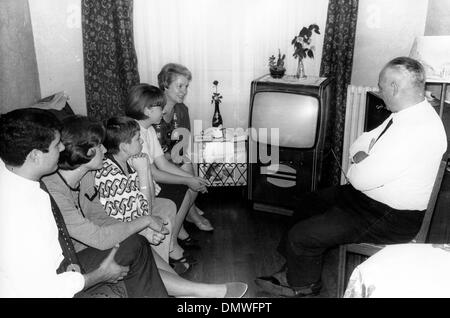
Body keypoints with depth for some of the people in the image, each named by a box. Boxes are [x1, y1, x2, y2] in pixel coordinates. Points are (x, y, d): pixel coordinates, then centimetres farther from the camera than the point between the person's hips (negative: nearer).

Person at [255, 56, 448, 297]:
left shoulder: (418, 131, -31)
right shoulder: (408, 114, 3)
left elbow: (361, 178, -30)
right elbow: (357, 146, 12)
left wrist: (359, 160, -9)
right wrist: (363, 158, -10)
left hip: (392, 219, -10)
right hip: (367, 196, 10)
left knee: (302, 235, -11)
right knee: (307, 203, 17)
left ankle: (303, 284, 20)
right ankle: (297, 268, 28)